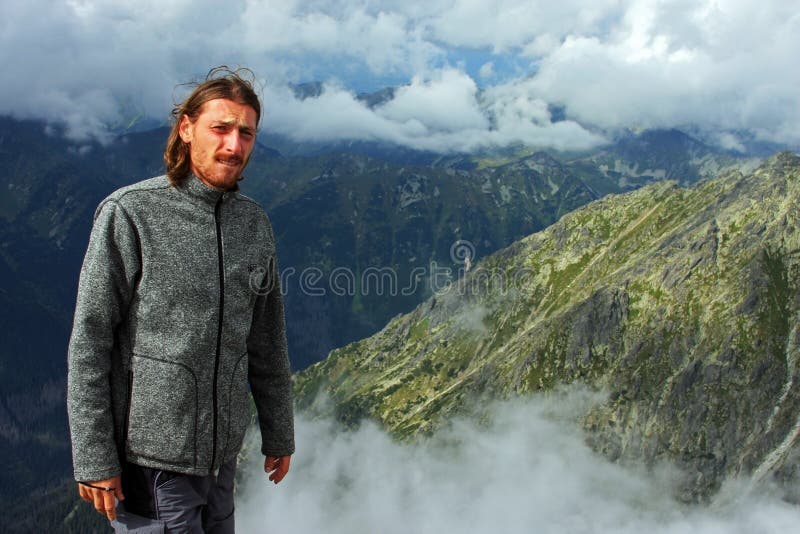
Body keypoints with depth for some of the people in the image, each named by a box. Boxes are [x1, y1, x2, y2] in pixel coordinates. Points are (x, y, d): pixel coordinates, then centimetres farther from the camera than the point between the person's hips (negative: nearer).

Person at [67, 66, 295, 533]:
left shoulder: (254, 223, 5)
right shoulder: (128, 213, -11)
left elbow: (267, 342, 11)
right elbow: (89, 342, -11)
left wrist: (279, 436, 15)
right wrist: (94, 459, -12)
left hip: (221, 452, 6)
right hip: (149, 456, -5)